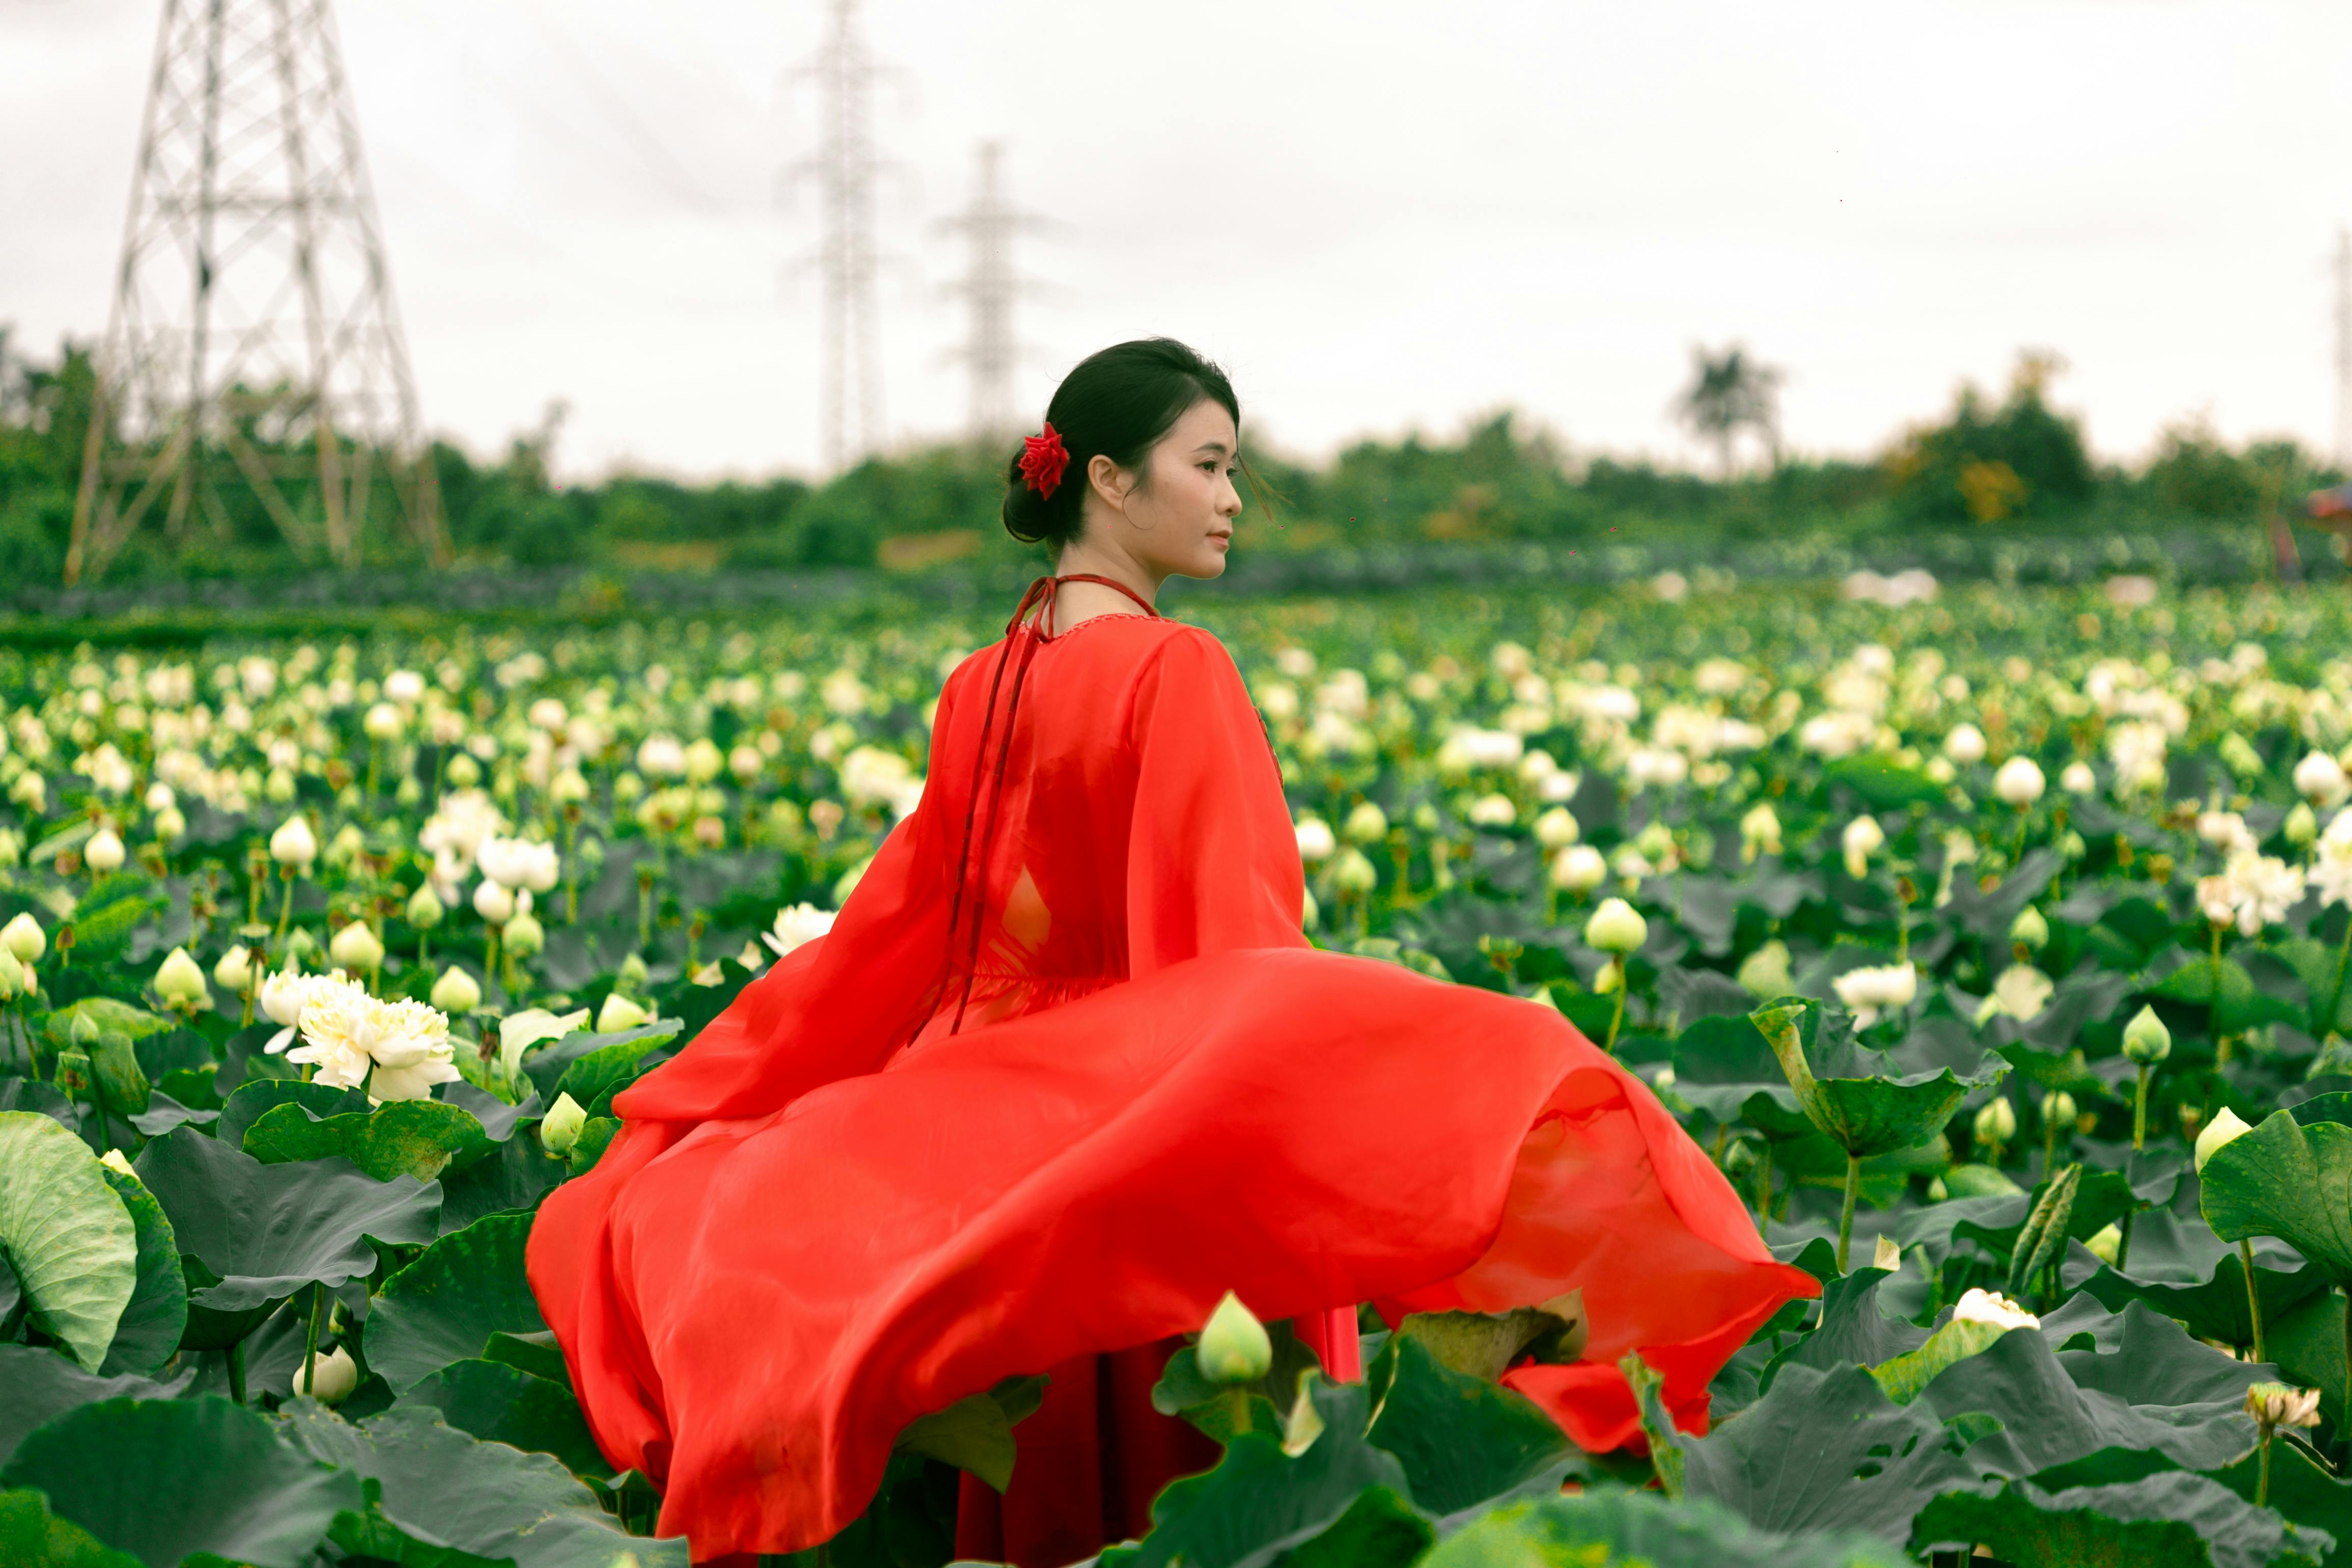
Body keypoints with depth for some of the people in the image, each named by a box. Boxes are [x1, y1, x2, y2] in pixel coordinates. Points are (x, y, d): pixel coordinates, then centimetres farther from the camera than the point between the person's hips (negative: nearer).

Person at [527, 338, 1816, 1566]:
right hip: (1154, 1127, -7)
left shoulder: (979, 690, 9)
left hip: (999, 1132, 7)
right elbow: (1230, 949, -19)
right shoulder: (1174, 671, -13)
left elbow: (896, 925, 14)